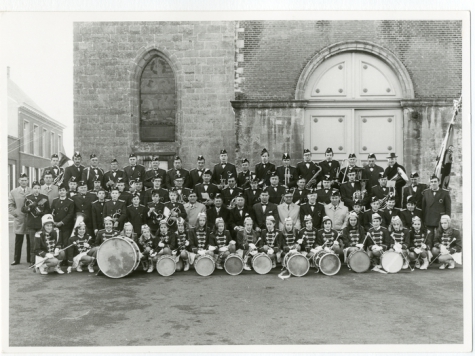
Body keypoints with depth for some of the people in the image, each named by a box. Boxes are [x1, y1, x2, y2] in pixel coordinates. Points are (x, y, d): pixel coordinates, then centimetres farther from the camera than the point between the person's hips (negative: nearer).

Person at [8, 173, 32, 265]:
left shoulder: (32, 191, 3)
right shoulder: (13, 192, 6)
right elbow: (10, 205, 5)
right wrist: (14, 213, -7)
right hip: (19, 219, 0)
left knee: (30, 241, 6)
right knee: (18, 241, 5)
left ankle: (30, 258, 15)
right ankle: (16, 259, 13)